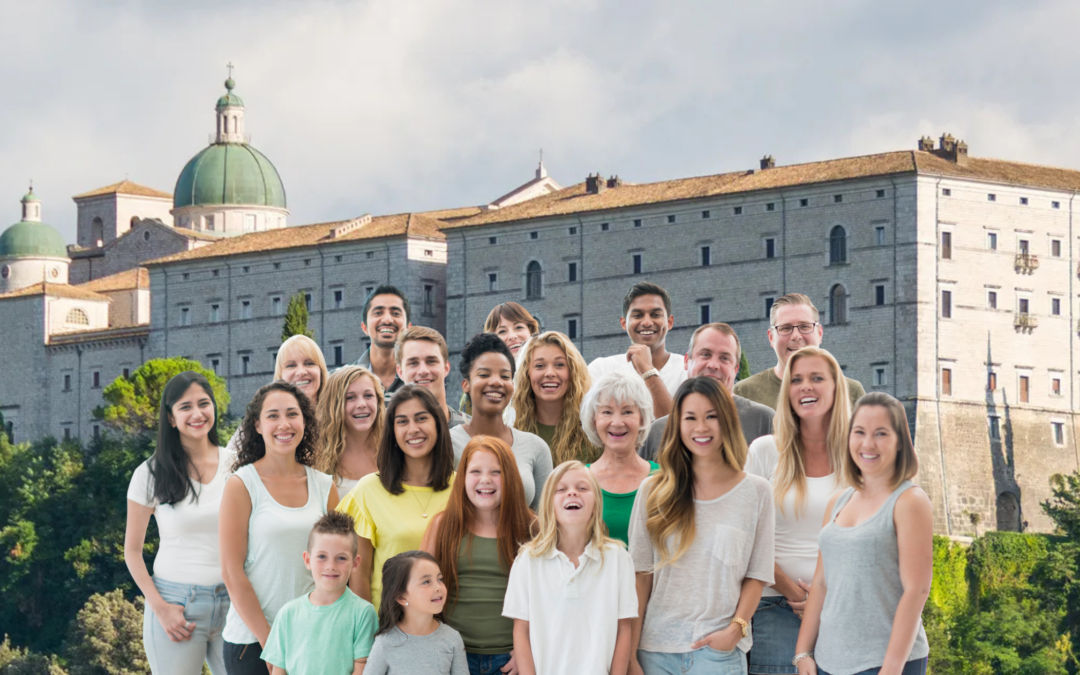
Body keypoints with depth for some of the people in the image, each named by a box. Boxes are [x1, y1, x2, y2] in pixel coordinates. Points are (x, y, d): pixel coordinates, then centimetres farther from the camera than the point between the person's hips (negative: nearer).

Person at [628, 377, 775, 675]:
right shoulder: (653, 492, 6)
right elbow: (641, 575, 4)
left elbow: (757, 575, 5)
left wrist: (736, 628, -9)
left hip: (720, 651, -1)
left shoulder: (756, 492, 4)